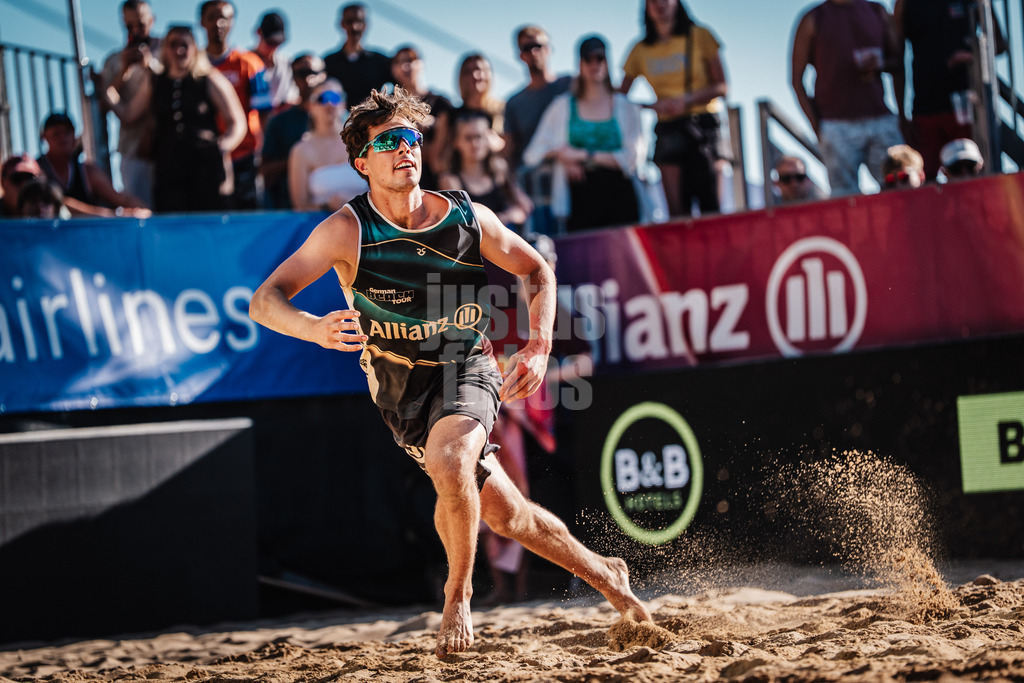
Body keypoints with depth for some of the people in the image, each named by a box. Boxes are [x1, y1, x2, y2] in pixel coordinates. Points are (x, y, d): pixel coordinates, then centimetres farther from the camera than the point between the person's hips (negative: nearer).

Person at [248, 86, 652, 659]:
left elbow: (537, 272, 6)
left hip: (468, 371, -1)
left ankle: (458, 595, -11)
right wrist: (316, 328, -43)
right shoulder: (348, 230, -16)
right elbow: (265, 301, -23)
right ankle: (603, 574, 30)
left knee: (448, 461, -33)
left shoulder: (468, 219, -10)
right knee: (506, 515, 4)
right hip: (403, 391, 1)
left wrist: (539, 347, -8)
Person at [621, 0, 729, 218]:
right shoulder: (641, 50, 9)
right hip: (667, 129, 2)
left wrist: (687, 100, -14)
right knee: (678, 210, -6)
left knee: (709, 203, -12)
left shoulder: (699, 36, 4)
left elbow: (722, 87, 1)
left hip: (703, 125, -2)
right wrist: (653, 105, -9)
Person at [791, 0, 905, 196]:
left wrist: (881, 64, -6)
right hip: (837, 126, -3)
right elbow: (796, 79, 5)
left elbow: (899, 62, 19)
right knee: (845, 196, -9)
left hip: (881, 120, 3)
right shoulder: (814, 20, 7)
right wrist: (816, 127, -5)